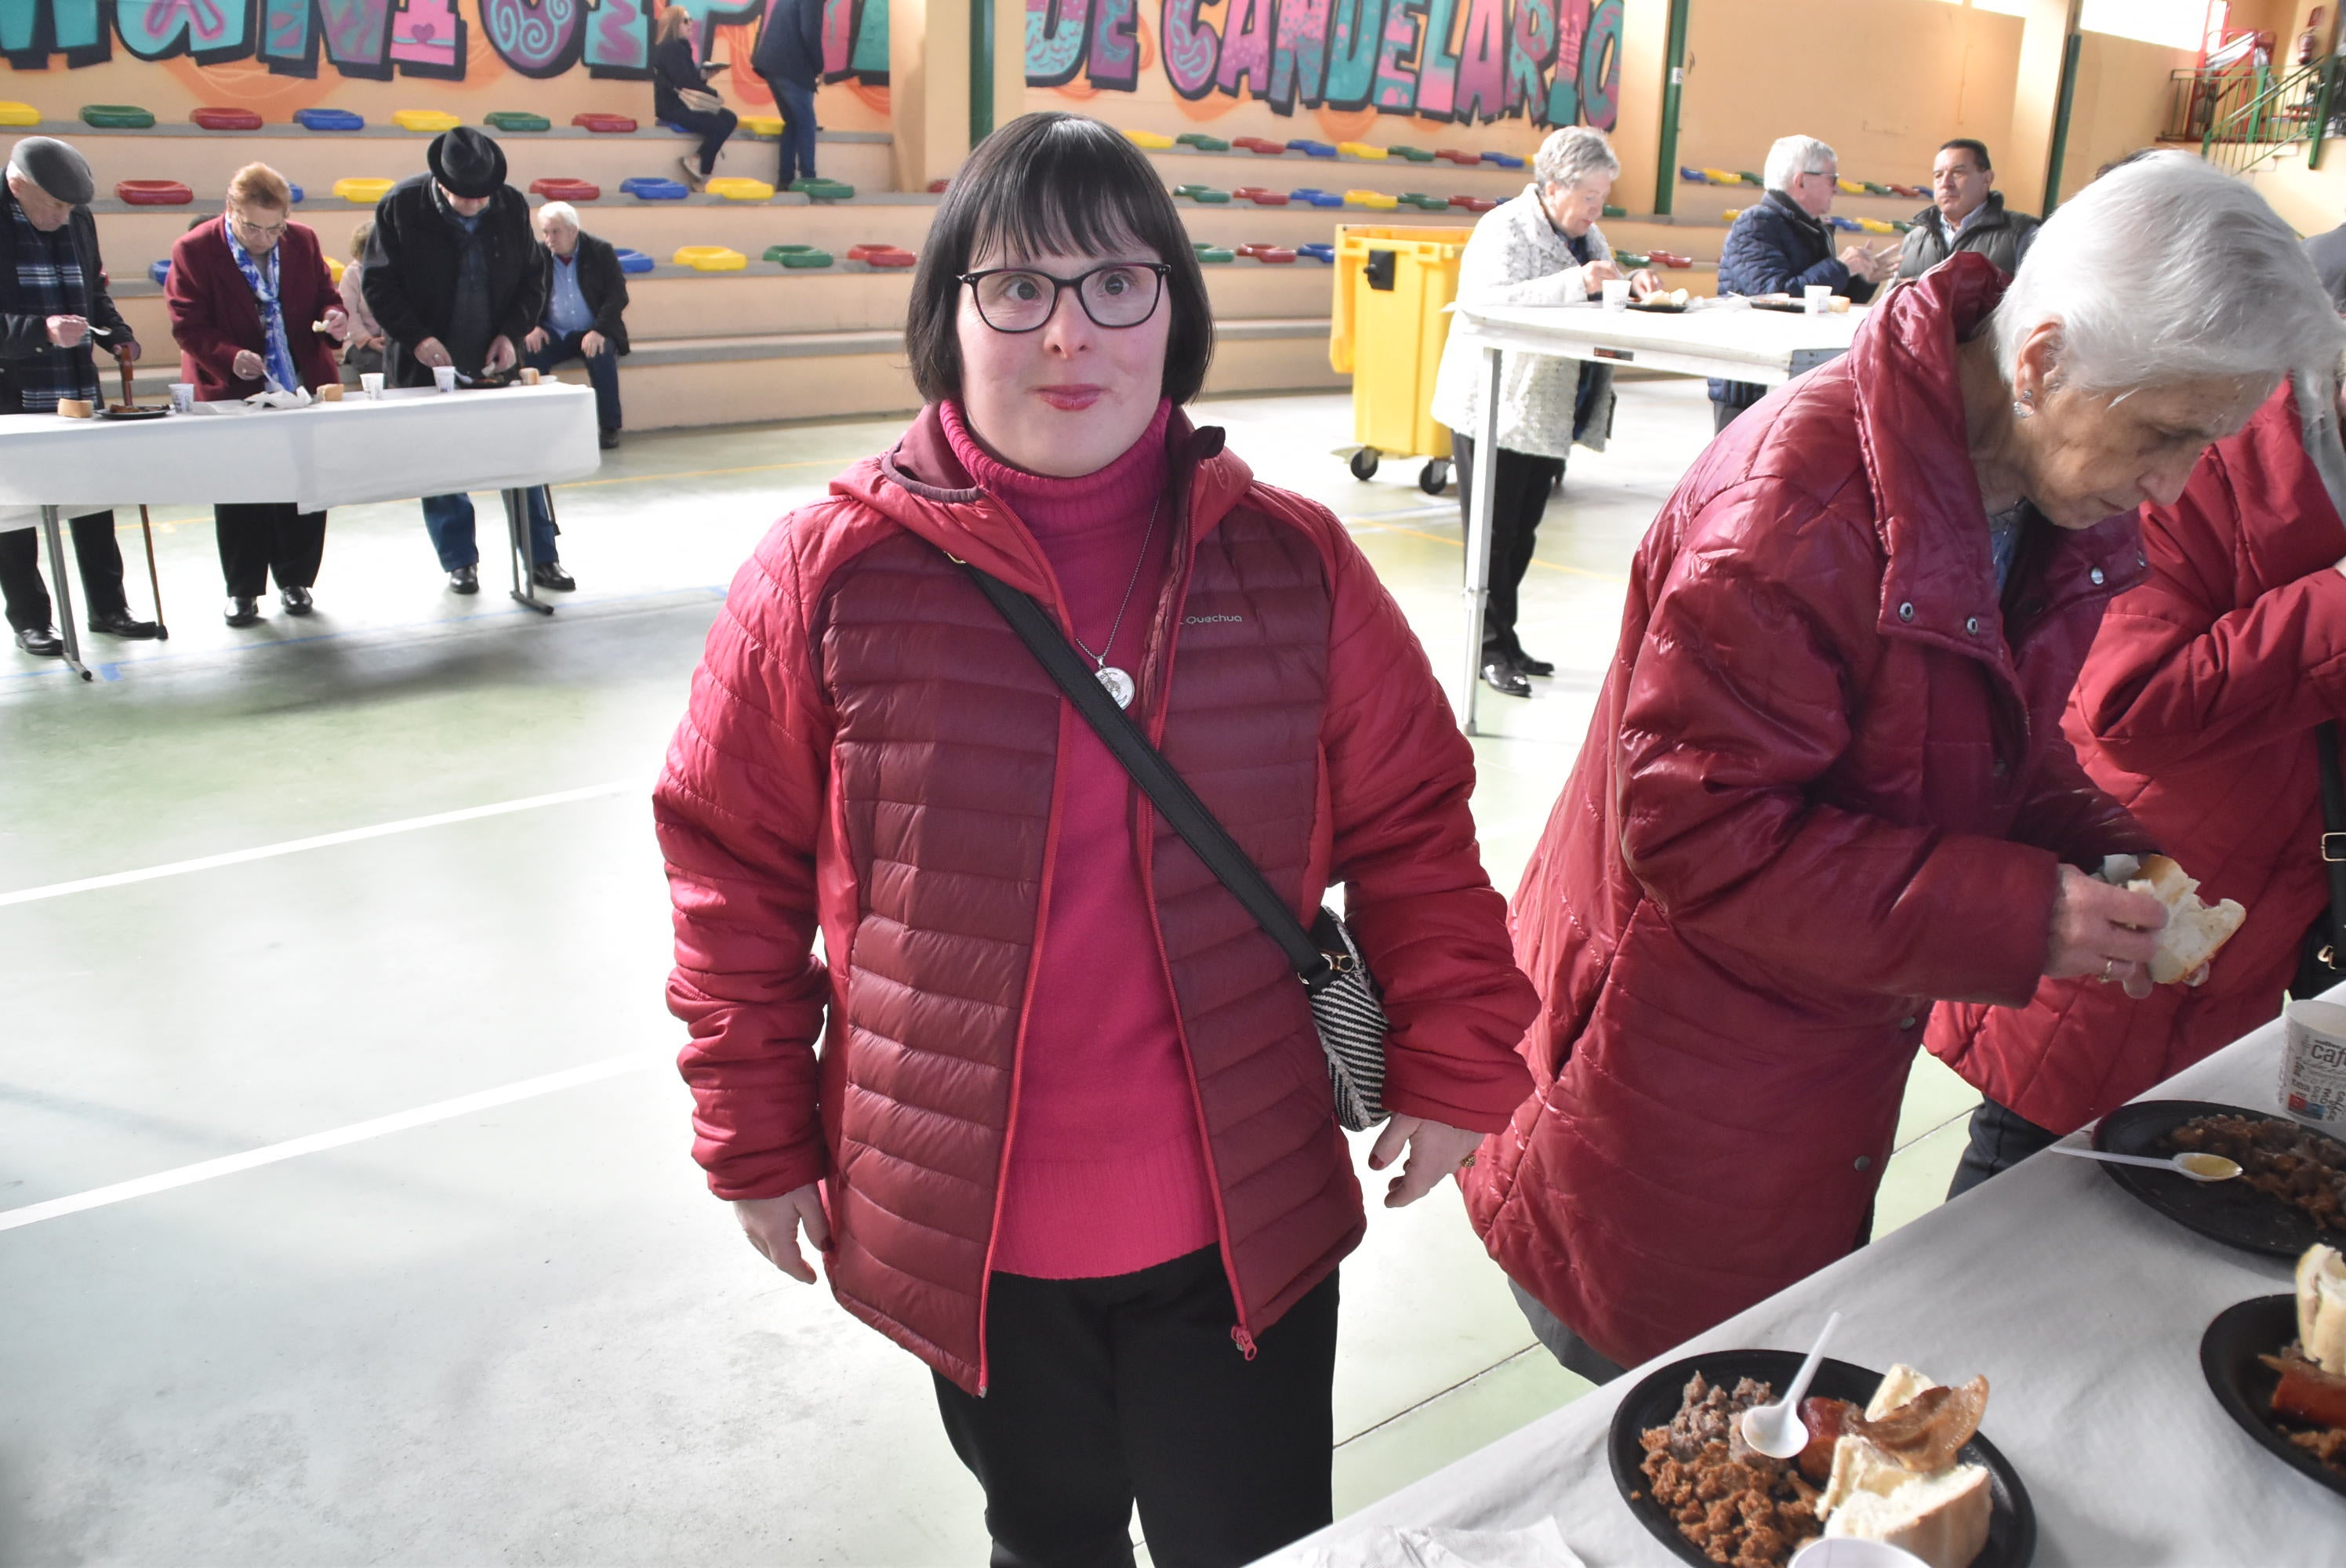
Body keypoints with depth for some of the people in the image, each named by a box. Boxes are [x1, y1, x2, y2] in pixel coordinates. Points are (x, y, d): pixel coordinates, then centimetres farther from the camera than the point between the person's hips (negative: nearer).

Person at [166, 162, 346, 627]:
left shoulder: (303, 241, 4)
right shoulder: (194, 250, -8)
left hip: (305, 388, 3)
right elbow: (188, 325, -9)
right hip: (232, 393, -3)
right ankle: (242, 591, 15)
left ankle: (294, 580, 22)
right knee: (240, 500, 3)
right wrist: (230, 357, -27)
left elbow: (325, 294, 16)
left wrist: (334, 316, -8)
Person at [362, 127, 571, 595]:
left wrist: (511, 333, -7)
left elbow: (533, 278, 6)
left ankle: (542, 560, 12)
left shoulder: (512, 206, -2)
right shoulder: (400, 206, -9)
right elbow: (378, 284, -6)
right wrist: (416, 338, -18)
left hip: (496, 361, 2)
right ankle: (460, 562, 17)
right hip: (426, 363, -2)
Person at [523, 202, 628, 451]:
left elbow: (618, 296, -6)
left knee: (602, 354, -34)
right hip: (552, 334, 2)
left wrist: (599, 331, -20)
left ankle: (610, 428, -23)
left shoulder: (601, 251, -1)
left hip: (591, 333, -2)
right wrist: (531, 327, -13)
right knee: (528, 353, -28)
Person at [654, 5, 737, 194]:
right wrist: (712, 95, -14)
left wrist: (703, 72, -6)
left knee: (730, 119, -1)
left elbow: (690, 77, 15)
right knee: (719, 127, -23)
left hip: (683, 104, 10)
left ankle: (696, 163, -3)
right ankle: (702, 174, -8)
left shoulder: (679, 47, 19)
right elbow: (685, 82, -21)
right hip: (673, 108, -10)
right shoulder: (669, 48, -12)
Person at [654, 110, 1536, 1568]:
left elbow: (1412, 823, 3)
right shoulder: (830, 572, -10)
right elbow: (736, 872, -2)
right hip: (972, 1237, 0)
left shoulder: (1291, 559, -6)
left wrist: (1455, 1064, 2)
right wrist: (758, 1141, 2)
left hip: (1246, 1226, 1)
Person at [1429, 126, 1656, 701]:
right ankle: (1493, 648, 5)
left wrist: (1633, 288, 0)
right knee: (1493, 537, -3)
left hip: (1552, 414, 8)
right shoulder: (1503, 230, -11)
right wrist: (1576, 283, -35)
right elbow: (1491, 303, -28)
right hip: (1496, 411, -8)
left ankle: (1502, 642, 22)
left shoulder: (1588, 236, 16)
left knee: (1521, 535, 14)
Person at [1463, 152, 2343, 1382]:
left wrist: (2104, 860, -7)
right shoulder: (1796, 502, -29)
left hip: (1834, 1073, 8)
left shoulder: (2064, 499, -1)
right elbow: (1696, 830, -29)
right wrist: (2015, 916, -28)